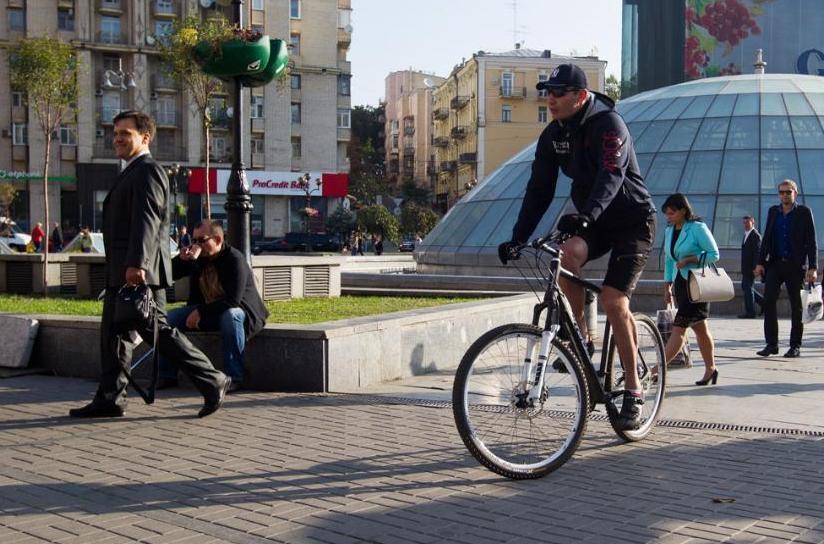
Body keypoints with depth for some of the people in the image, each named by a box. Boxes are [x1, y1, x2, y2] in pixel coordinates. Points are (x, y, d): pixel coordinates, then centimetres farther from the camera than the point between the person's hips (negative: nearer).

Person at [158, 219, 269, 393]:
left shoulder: (235, 259, -20)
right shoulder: (198, 257, 1)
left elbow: (233, 300, -28)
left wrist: (201, 312, -29)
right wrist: (182, 259, -18)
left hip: (238, 309, -6)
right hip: (205, 311, 6)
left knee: (230, 317, -41)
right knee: (170, 318, -11)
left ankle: (234, 378, -34)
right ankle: (167, 376, -4)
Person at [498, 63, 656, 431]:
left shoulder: (609, 125, -20)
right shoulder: (552, 136, -1)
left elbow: (611, 175, -36)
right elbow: (539, 190, -3)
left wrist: (586, 215, -53)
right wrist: (517, 238, -13)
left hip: (632, 220, -5)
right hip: (591, 221, 5)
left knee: (613, 301, -17)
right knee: (566, 255, -29)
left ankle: (633, 389, -4)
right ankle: (581, 335, -9)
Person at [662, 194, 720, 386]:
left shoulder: (697, 228, -10)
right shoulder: (669, 231, 11)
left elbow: (714, 254, -10)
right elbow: (669, 261, 18)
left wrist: (689, 259, -17)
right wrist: (667, 287, 14)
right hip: (681, 282, 7)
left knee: (679, 327, -11)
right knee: (699, 327, 13)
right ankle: (710, 368, 21)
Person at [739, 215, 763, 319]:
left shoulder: (755, 235, -12)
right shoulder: (746, 234, 17)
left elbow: (757, 252, -18)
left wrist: (755, 267, -23)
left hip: (751, 267, -10)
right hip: (746, 267, 10)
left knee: (748, 288, -6)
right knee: (745, 287, 14)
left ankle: (750, 312, 0)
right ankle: (763, 301, 23)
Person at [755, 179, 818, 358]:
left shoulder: (804, 212, 0)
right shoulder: (773, 212, 11)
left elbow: (811, 242, -3)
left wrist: (812, 268, -11)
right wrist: (760, 262, 4)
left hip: (796, 265, -3)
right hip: (775, 263, 3)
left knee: (797, 306, 3)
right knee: (768, 302, -7)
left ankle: (795, 346, 10)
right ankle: (771, 344, -2)